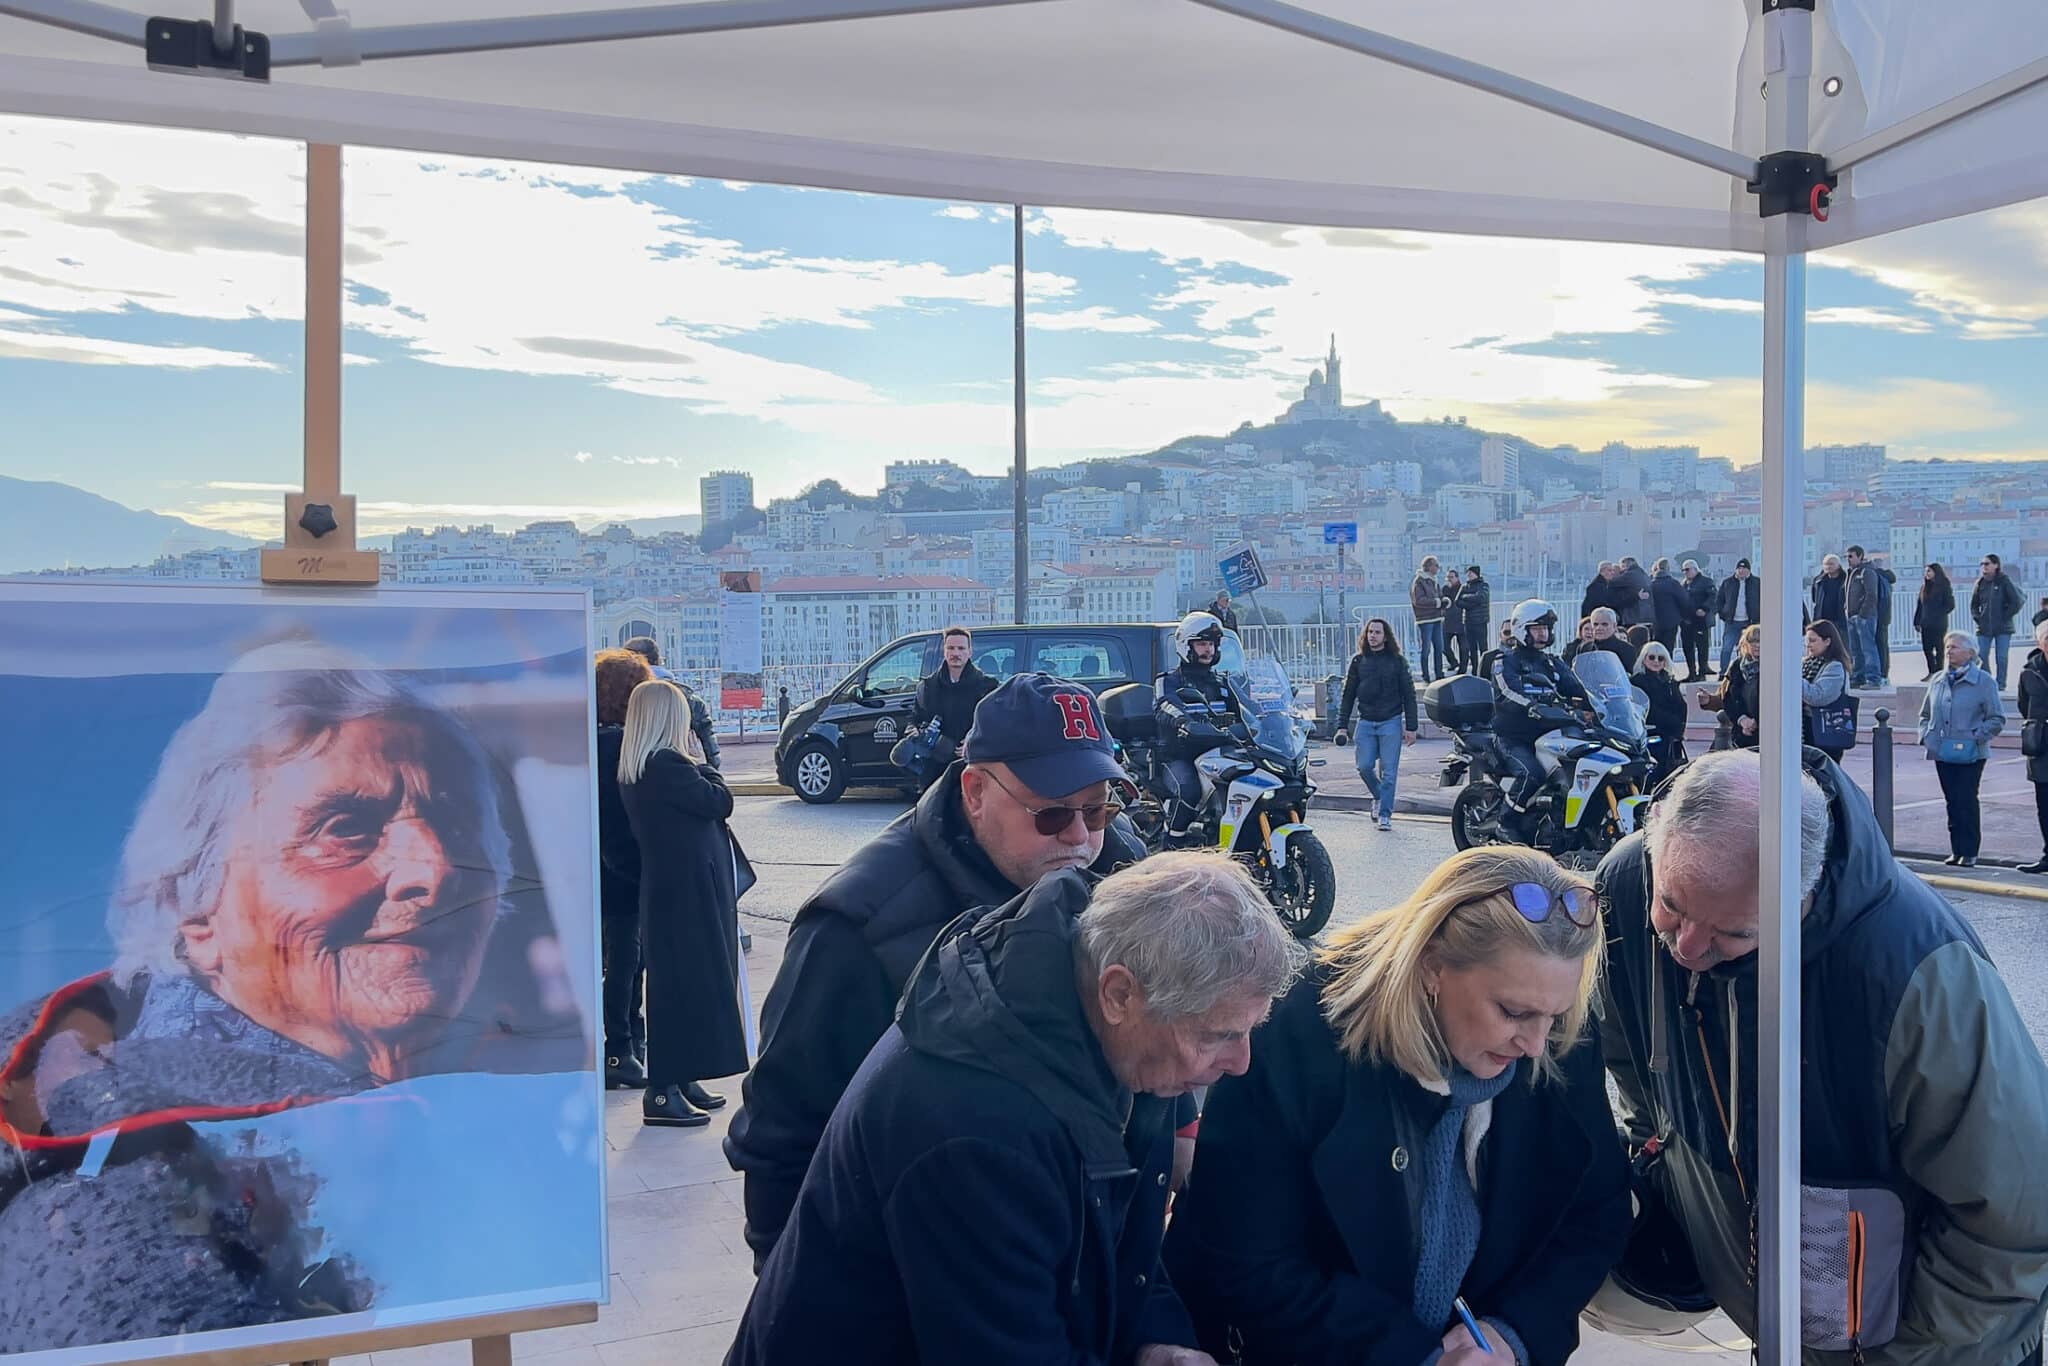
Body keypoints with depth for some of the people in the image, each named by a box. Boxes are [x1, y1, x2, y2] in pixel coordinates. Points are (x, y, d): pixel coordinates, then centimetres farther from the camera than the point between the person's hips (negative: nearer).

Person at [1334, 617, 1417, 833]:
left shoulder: (1396, 661, 2)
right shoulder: (1358, 661, 8)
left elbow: (1408, 695, 3)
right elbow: (1348, 695, 10)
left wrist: (1410, 727, -3)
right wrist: (1342, 725, 4)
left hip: (1391, 722, -2)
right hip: (1366, 723, 2)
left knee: (1388, 771, -3)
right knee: (1364, 767, -3)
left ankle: (1385, 814, 5)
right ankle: (1379, 797, 24)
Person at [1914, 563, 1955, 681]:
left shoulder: (1944, 586, -4)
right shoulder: (1925, 587, 12)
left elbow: (1950, 605, -6)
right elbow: (1919, 605, 12)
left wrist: (1938, 615, -9)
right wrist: (1917, 621, 7)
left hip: (1939, 625, -6)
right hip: (1926, 624, 6)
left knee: (1939, 649, -2)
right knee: (1926, 649, 8)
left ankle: (1938, 673, 2)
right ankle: (1932, 672, 18)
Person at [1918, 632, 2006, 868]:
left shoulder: (1983, 681, -5)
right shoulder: (1938, 680, 11)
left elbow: (1997, 719, -5)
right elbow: (1925, 713, 21)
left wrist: (1975, 737, -14)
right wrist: (1926, 735, 6)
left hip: (1970, 754, -5)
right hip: (1942, 753, 5)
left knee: (1967, 802, -4)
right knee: (1952, 802, 9)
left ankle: (1970, 853, 3)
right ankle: (1957, 851, 16)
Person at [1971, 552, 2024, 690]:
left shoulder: (2005, 582, -5)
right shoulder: (1980, 583, 7)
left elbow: (2016, 602, -7)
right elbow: (1974, 604, 17)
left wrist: (2005, 617, -9)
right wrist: (1977, 617, 5)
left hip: (2003, 627, -4)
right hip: (1984, 627, 4)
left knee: (2001, 657, -1)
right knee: (1981, 657, 0)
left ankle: (2000, 684, 9)